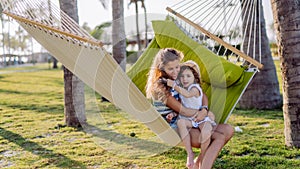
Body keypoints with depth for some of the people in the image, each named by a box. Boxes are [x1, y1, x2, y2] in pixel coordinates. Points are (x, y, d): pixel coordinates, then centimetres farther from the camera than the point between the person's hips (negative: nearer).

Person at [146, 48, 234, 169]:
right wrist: (207, 113, -8)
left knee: (228, 130, -4)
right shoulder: (159, 86, -16)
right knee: (219, 138, -21)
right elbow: (182, 110, -18)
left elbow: (202, 95, 9)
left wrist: (204, 110, -13)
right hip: (174, 129, -8)